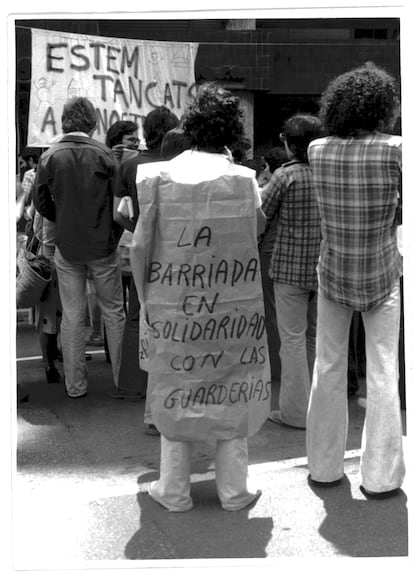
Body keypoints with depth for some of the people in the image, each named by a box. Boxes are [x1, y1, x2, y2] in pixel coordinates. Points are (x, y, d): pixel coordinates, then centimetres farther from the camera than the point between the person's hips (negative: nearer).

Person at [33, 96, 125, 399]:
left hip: (67, 247, 2)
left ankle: (75, 385, 15)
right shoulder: (104, 154, -10)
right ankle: (124, 379, 19)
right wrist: (114, 234, 7)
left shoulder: (49, 157, -4)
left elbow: (41, 202, 2)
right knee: (114, 312, 11)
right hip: (102, 245, -1)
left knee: (72, 317, 9)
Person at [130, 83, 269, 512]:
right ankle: (233, 489, 23)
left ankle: (174, 491, 22)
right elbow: (258, 229, 8)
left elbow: (141, 244, -5)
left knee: (176, 390, 12)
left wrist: (145, 298, 8)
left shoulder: (161, 176, -6)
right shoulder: (243, 179, -7)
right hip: (232, 305, 0)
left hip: (174, 302, 0)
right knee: (232, 389, 14)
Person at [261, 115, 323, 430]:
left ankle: (296, 411, 8)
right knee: (318, 335, 17)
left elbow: (262, 213, -4)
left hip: (291, 268, -5)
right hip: (325, 267, 5)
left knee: (293, 338, 3)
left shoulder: (285, 175, -13)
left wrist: (262, 188, 11)